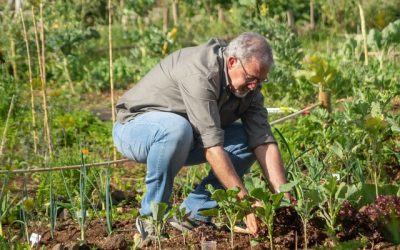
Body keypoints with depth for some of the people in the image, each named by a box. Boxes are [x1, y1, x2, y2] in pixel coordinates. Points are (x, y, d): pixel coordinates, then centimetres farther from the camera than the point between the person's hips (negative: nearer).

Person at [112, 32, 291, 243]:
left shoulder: (248, 85, -9)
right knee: (176, 127, -39)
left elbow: (264, 142, -13)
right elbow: (211, 146, -37)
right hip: (134, 128, -7)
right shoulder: (200, 74, -33)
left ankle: (194, 211, -5)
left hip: (185, 136, 7)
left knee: (248, 139, -9)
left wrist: (285, 201, -24)